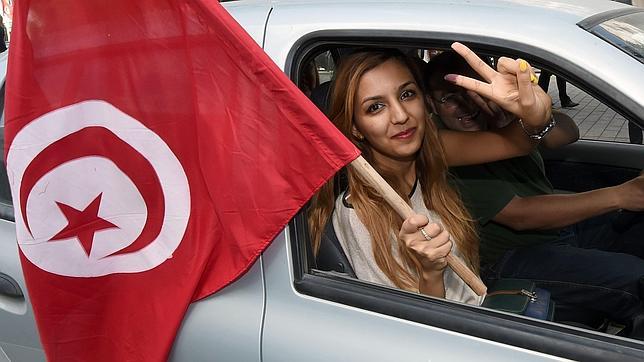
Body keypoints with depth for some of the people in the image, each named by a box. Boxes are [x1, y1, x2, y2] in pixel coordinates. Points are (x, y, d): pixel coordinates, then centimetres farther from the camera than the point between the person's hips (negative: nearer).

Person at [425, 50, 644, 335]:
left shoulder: (502, 119, 9)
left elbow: (567, 133, -7)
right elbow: (517, 215, -21)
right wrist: (619, 195, -25)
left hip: (568, 226, 8)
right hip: (510, 257, -8)